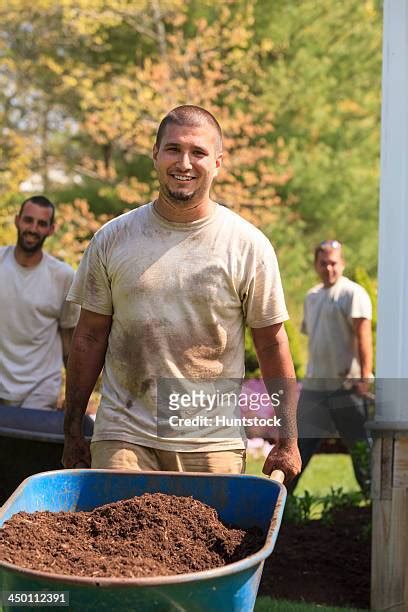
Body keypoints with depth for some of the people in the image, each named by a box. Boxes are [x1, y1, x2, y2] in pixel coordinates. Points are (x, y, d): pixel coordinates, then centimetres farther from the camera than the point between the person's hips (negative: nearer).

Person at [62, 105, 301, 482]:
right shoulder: (113, 239, 5)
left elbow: (272, 344, 5)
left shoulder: (248, 246, 1)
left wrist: (287, 441, 4)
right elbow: (89, 338, 10)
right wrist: (73, 435, 9)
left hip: (213, 446, -1)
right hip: (123, 438, 1)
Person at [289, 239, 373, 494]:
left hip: (347, 385, -7)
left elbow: (363, 337, -14)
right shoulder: (312, 297, 16)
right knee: (300, 442, 6)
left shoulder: (353, 294, -7)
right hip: (314, 385, 7)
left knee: (361, 448, 0)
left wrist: (365, 377, -22)